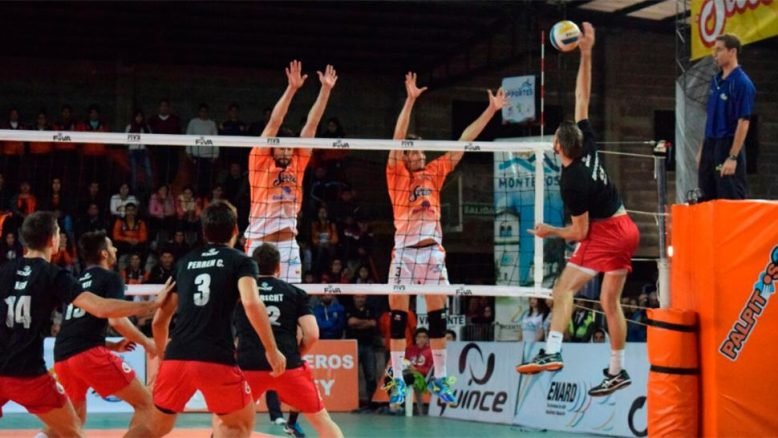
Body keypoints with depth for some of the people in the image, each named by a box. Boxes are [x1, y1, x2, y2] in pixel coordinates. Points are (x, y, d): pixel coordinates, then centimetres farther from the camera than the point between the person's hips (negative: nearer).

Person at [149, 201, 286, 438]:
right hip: (216, 359, -4)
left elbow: (159, 321, 22)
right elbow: (251, 303, -13)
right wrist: (272, 350, -7)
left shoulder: (184, 262, 19)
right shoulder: (241, 261, 6)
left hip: (176, 357, 4)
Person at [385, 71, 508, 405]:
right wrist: (410, 100, -21)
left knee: (438, 316, 6)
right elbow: (398, 139, -11)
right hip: (405, 250, -4)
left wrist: (491, 110, 10)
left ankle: (439, 378, 12)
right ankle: (398, 379, 3)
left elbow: (463, 143, 12)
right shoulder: (397, 175, 2)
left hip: (433, 250, 4)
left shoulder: (435, 173, 13)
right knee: (398, 316, -2)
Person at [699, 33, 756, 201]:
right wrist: (703, 149, 15)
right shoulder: (716, 80, 11)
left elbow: (743, 123, -16)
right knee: (707, 198, 10)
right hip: (710, 145, 8)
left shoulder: (742, 83, -13)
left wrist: (733, 157, -20)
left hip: (728, 145, -8)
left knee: (731, 200, -5)